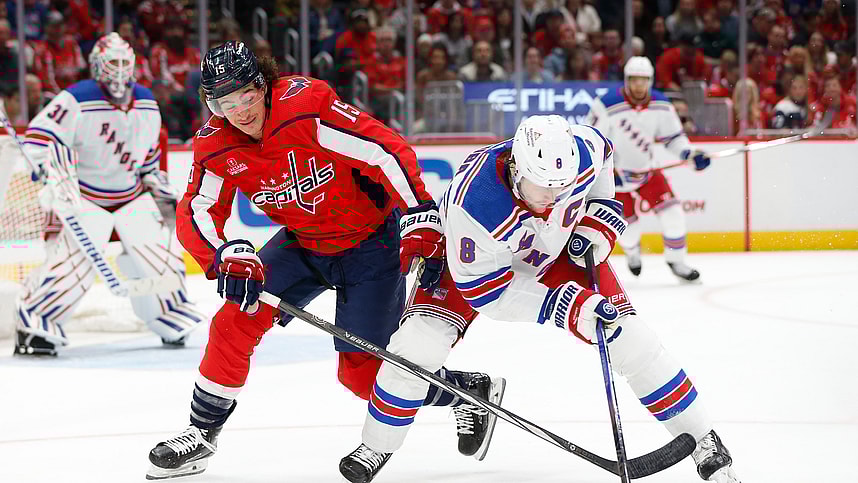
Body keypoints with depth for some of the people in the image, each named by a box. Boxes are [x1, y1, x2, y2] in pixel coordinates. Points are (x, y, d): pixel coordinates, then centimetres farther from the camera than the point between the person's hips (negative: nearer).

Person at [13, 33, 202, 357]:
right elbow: (39, 138, -23)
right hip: (84, 195, -6)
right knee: (75, 260, -22)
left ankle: (172, 319, 22)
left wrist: (159, 187, 17)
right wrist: (54, 180, -33)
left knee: (159, 251, 1)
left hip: (132, 196, 6)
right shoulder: (77, 100, -18)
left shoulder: (147, 104, 4)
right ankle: (33, 325, -13)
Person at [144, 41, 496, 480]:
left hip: (370, 242, -5)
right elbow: (196, 213, -10)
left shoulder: (306, 106, -28)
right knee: (237, 320, -9)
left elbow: (387, 152, -30)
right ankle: (201, 432, 8)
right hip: (302, 244, 5)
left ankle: (467, 388, 17)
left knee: (361, 371, -6)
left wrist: (421, 221, -35)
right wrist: (227, 257, -31)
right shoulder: (216, 146, -10)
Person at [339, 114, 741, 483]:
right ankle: (376, 447, 4)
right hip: (481, 258, -3)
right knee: (420, 340, -21)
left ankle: (703, 441, 4)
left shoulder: (580, 150, -33)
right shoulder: (471, 202, -43)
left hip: (561, 249, 3)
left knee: (624, 333, -9)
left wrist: (600, 214, -12)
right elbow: (482, 288, -32)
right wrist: (560, 304, -39)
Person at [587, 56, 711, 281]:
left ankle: (676, 261, 6)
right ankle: (632, 251, 38)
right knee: (629, 222, 2)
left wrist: (689, 154, -13)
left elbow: (673, 136, 4)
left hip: (647, 168, 4)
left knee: (672, 211, -9)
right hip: (616, 173, -4)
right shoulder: (607, 106, -24)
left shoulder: (661, 106, -9)